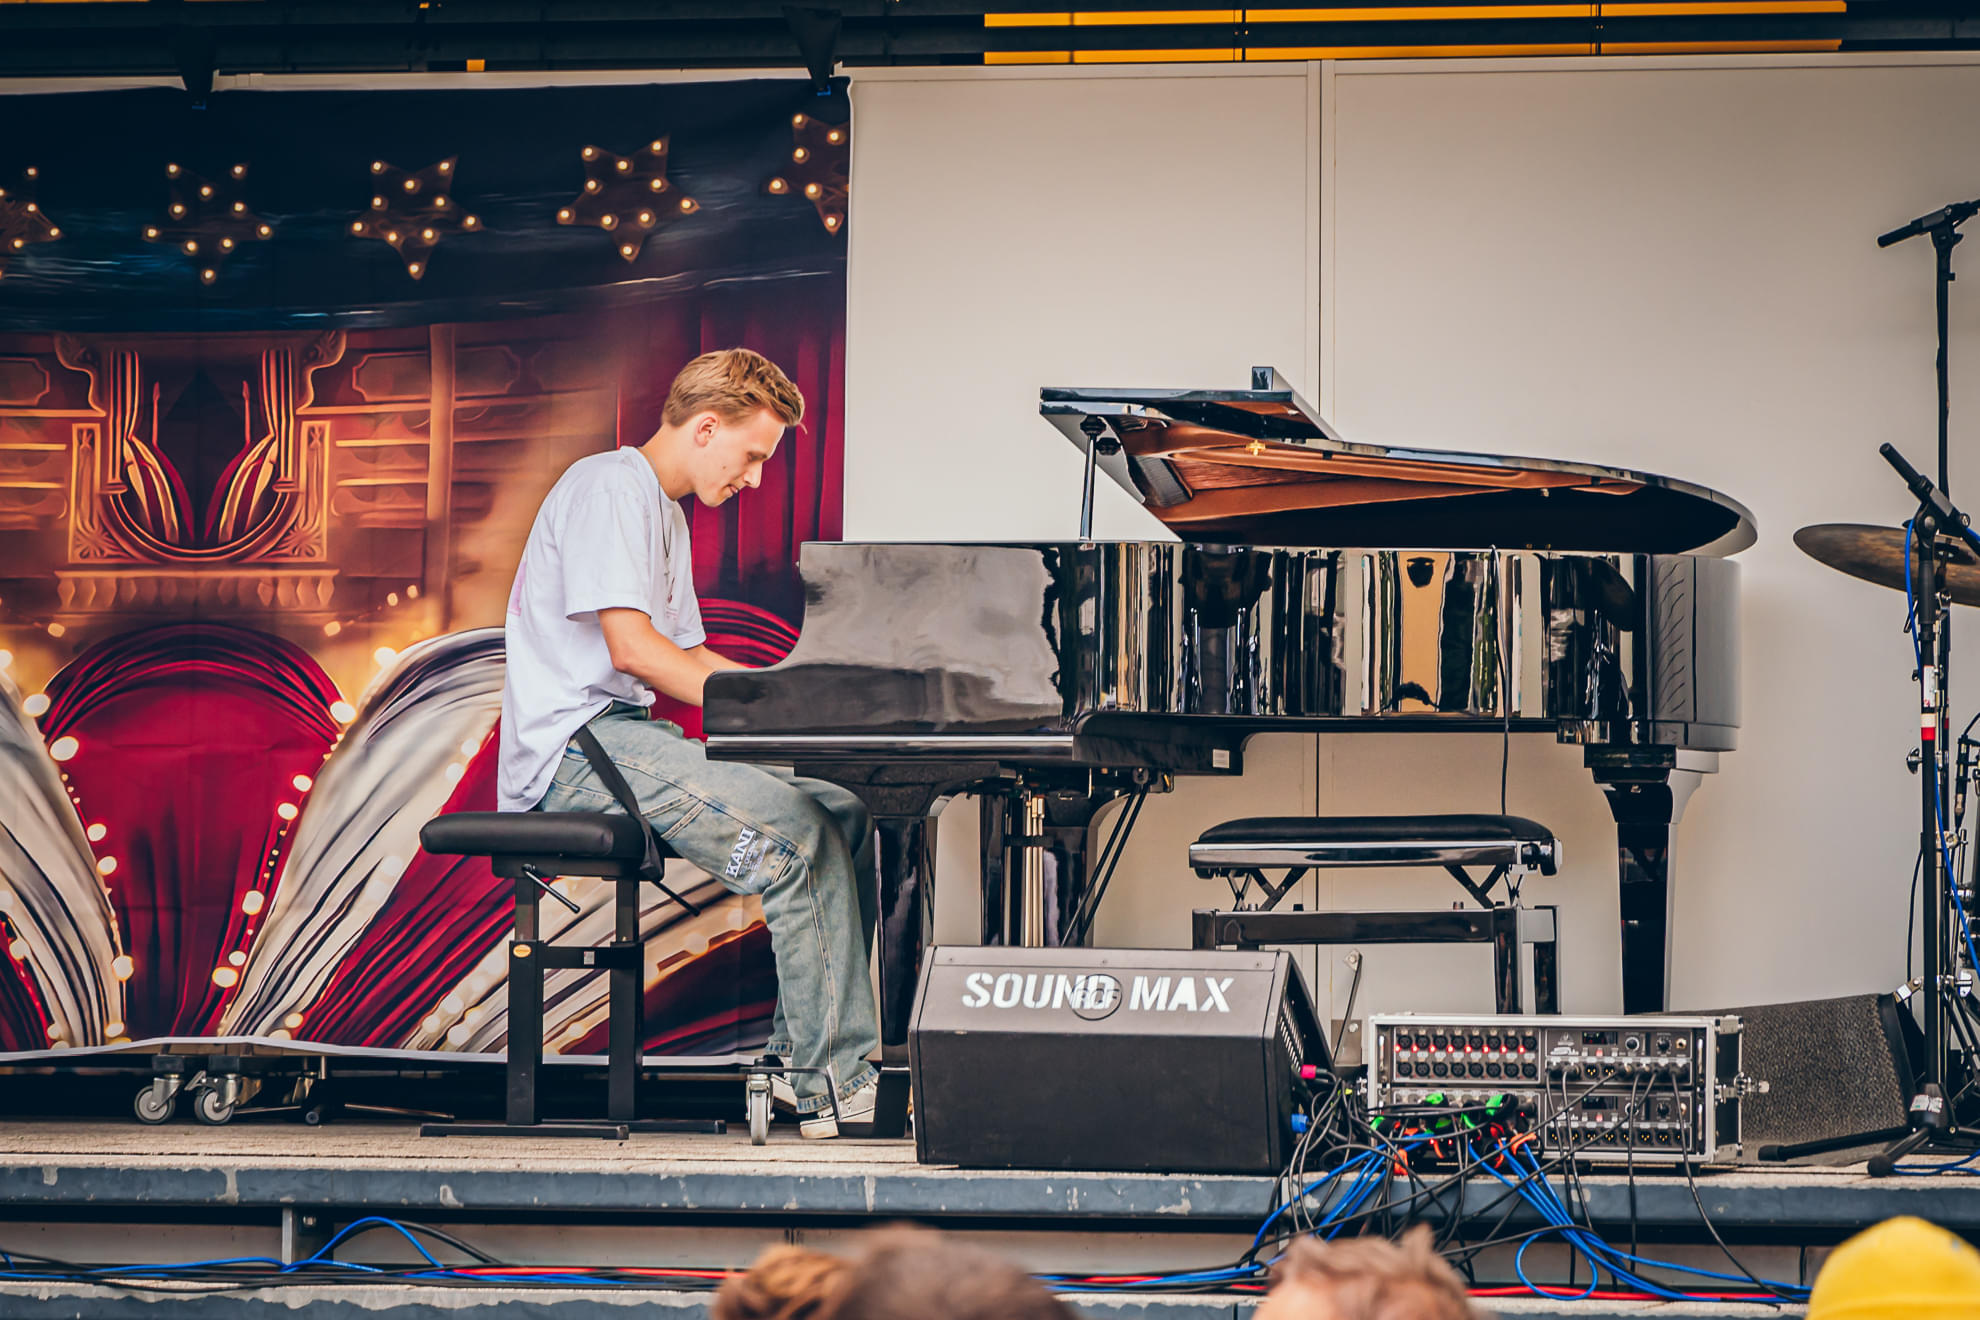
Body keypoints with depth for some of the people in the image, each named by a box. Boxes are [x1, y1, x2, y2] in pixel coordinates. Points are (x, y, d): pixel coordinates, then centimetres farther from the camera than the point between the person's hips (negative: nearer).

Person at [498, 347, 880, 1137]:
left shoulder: (663, 511, 24)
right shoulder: (609, 487, -9)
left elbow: (686, 657, 26)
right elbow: (632, 647, -19)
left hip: (630, 736, 10)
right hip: (574, 745, -10)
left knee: (842, 812, -4)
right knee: (792, 832, -26)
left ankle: (808, 1058, -7)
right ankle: (829, 1085, -22)